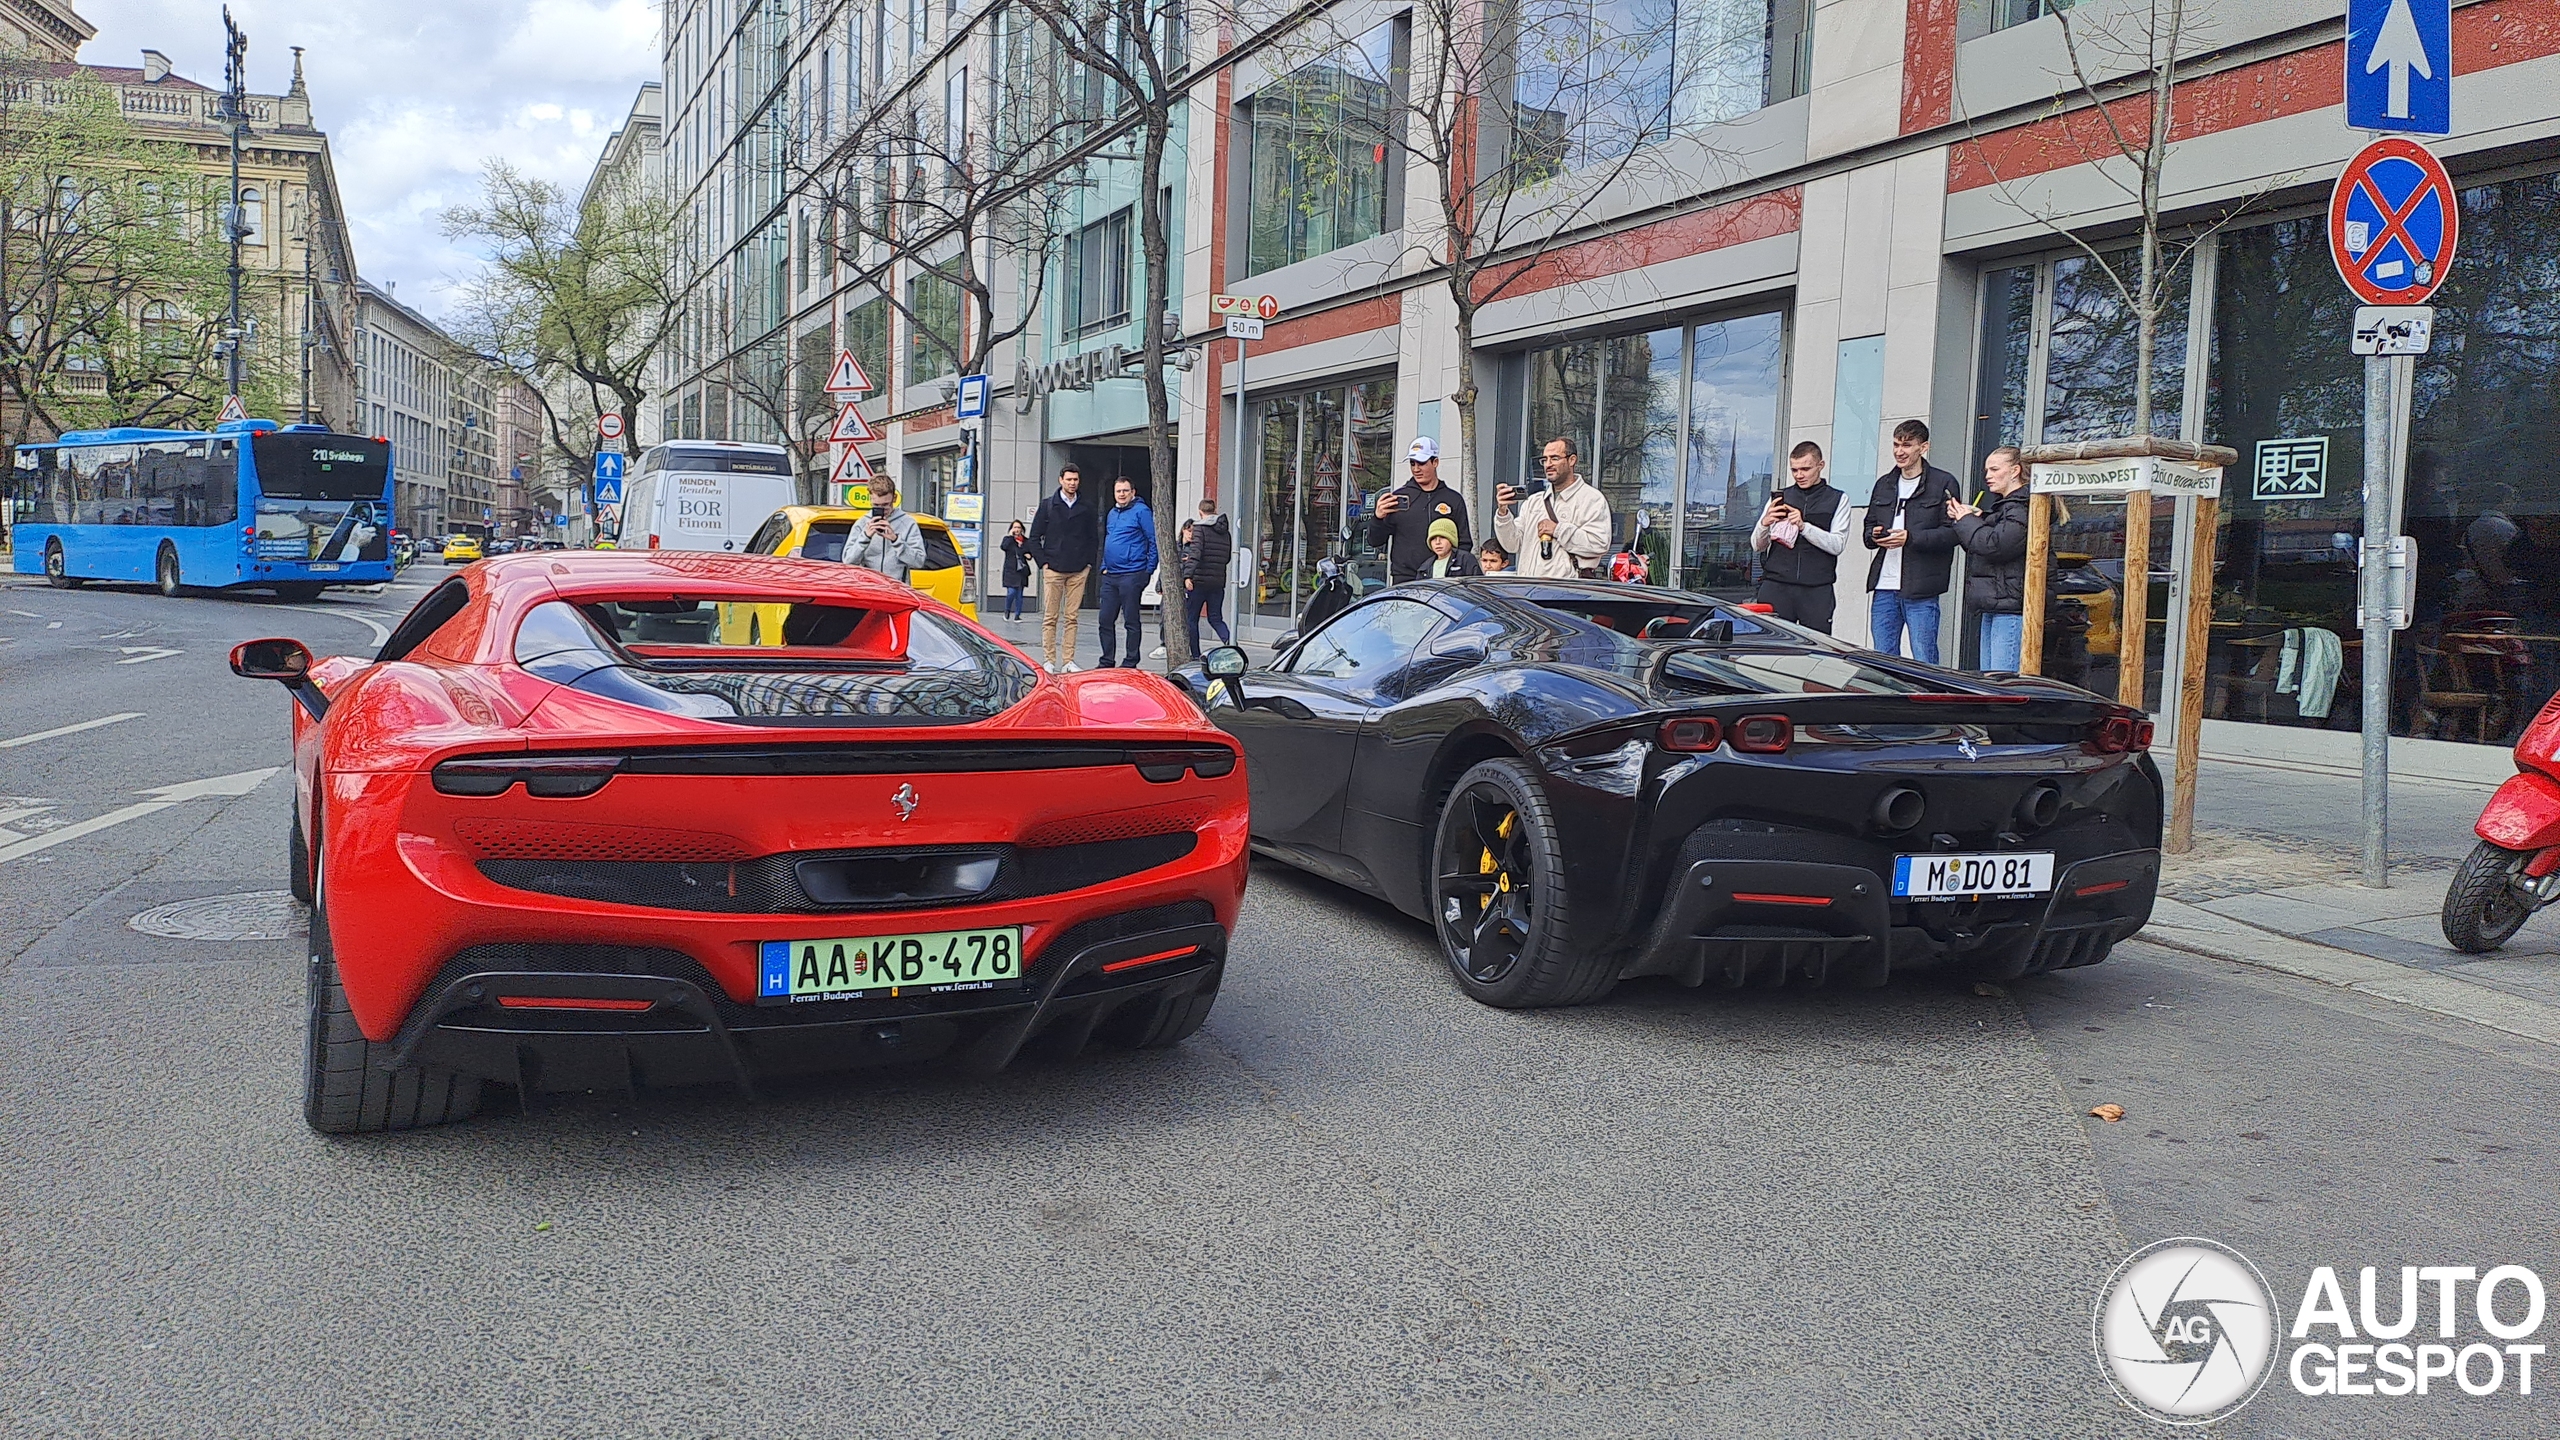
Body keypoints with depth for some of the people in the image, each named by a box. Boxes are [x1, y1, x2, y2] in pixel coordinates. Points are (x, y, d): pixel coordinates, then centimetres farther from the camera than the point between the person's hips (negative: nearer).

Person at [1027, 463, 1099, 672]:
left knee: (1071, 617, 3)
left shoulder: (1087, 508, 9)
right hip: (1053, 569, -2)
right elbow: (1035, 538, 6)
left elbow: (1094, 538, 15)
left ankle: (1068, 661, 7)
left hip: (1079, 572, 2)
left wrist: (1089, 562, 4)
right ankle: (1049, 661, 3)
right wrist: (1043, 562, -3)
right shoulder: (1047, 506, 4)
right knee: (1050, 618, -1)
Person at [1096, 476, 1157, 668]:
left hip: (1131, 575, -8)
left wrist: (1149, 569, -11)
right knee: (1105, 620, 8)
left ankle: (1131, 663, 8)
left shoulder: (1141, 511, -6)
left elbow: (1154, 541, -9)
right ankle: (1107, 661, 17)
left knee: (1131, 621, 0)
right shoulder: (1112, 513, 18)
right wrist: (1104, 566, 16)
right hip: (1110, 576, 8)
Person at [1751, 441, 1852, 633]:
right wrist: (1764, 524, -8)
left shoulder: (1838, 500, 11)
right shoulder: (1779, 498, 16)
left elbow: (1837, 544, -2)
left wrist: (1803, 526, -15)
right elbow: (1757, 546, 13)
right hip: (1776, 587, 2)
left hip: (1817, 591, -1)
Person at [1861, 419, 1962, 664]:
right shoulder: (1884, 483, 18)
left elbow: (1952, 532, -8)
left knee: (1924, 661, -4)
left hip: (1920, 590, -6)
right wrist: (1874, 536, 1)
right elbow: (1869, 526, 25)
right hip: (1884, 587, 6)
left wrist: (1910, 538, -18)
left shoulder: (1943, 483, -1)